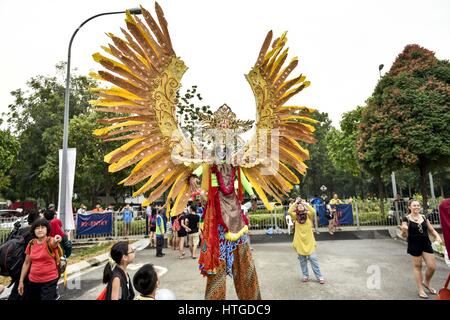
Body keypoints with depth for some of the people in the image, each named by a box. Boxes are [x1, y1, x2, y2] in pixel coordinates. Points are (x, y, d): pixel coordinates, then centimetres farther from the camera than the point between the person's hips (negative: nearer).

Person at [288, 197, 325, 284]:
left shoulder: (308, 215, 0)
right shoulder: (295, 216, 1)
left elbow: (313, 211, -23)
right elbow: (289, 211, -19)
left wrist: (306, 203, -17)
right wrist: (295, 202, -14)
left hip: (309, 241, -1)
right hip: (300, 241, 1)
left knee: (313, 259, 1)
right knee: (302, 260, 12)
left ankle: (319, 276, 13)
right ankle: (305, 275, 27)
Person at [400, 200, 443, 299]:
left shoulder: (424, 217, 7)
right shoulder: (406, 219, -7)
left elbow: (431, 229, 14)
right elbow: (404, 235, -6)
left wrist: (437, 236, -5)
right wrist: (404, 229, -28)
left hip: (426, 244, 4)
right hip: (414, 245, -4)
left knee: (432, 266, 5)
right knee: (417, 266, 6)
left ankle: (427, 283, 33)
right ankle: (421, 290, 19)